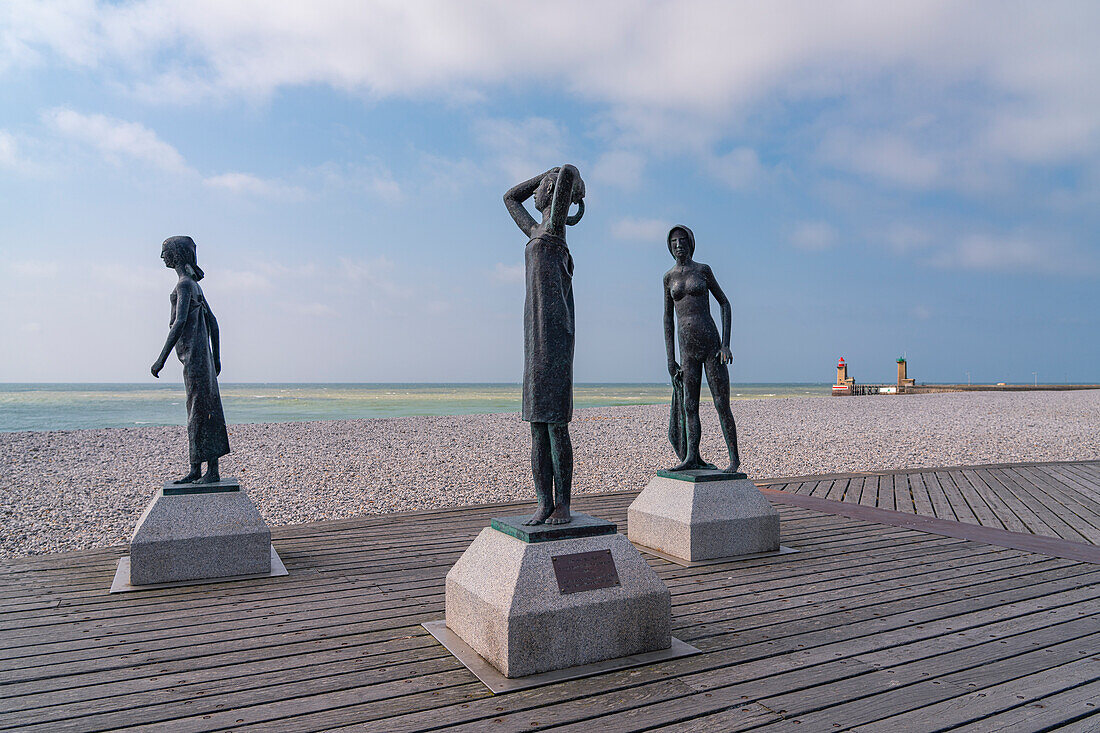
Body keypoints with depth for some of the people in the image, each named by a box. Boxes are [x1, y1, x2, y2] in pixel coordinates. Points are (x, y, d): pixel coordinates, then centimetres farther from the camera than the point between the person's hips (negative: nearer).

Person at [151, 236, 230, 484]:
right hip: (200, 355, 10)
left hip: (193, 354, -10)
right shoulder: (194, 284, 19)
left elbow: (180, 323, -21)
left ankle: (213, 471, -4)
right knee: (196, 411, 11)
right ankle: (195, 471, 16)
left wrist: (161, 359, -22)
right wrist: (216, 358, 23)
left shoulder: (185, 284, -11)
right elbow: (212, 321, 21)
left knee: (203, 409, -8)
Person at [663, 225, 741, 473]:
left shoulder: (703, 270, 4)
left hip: (711, 344, -3)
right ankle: (692, 457, 5)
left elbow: (725, 304, 5)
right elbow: (668, 318, 13)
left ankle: (735, 458, 4)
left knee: (722, 405, -2)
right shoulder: (669, 277, 11)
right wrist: (670, 359, 8)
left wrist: (726, 344, -6)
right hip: (687, 350, 3)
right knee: (689, 406, 2)